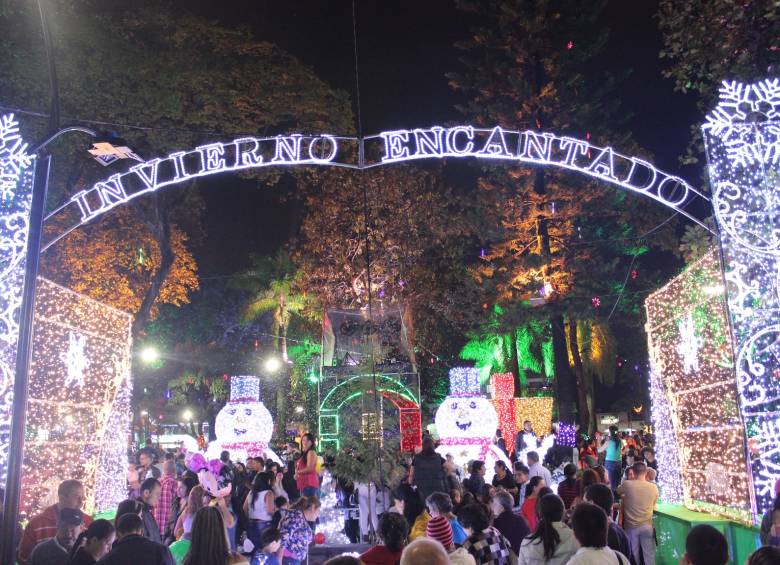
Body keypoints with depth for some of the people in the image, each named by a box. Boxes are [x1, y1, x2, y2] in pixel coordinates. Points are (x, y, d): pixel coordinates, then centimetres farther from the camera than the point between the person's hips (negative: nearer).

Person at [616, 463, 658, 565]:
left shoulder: (627, 484, -12)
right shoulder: (654, 487, -6)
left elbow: (617, 492, 9)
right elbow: (653, 504, 11)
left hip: (631, 525, -1)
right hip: (647, 525, 1)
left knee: (633, 554, 11)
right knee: (649, 554, 8)